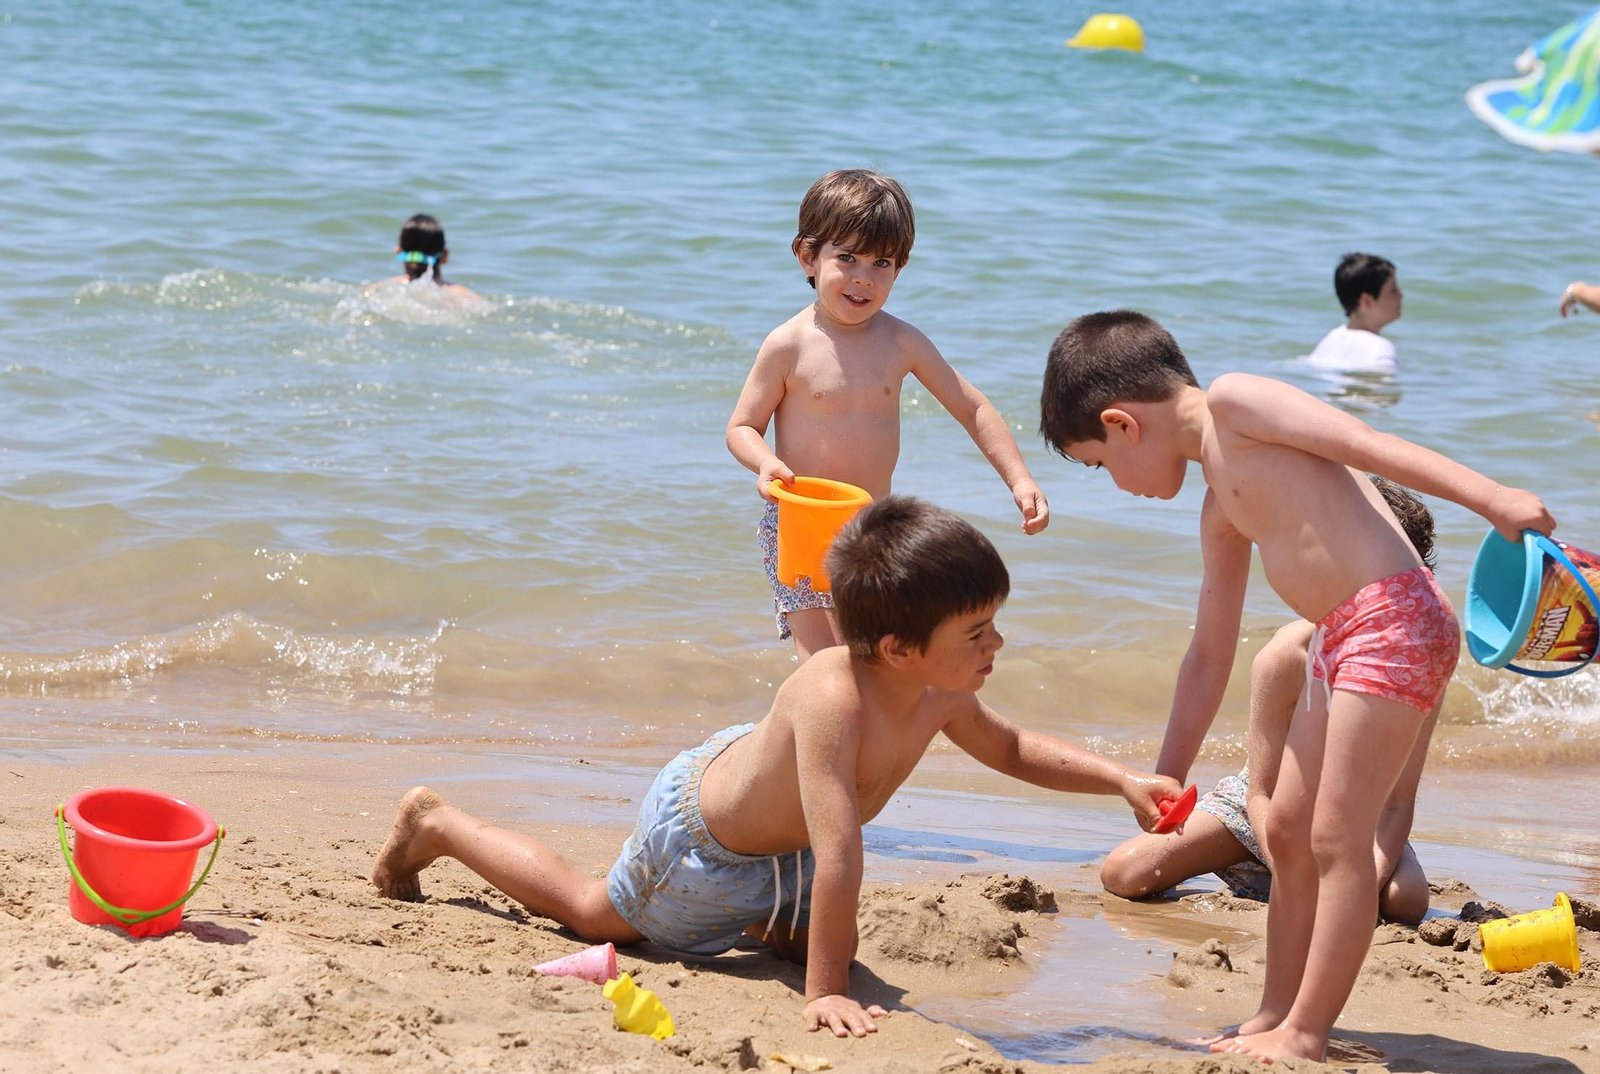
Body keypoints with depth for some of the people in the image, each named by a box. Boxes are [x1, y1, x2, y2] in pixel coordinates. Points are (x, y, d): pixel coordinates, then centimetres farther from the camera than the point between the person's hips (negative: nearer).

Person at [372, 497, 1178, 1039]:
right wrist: (824, 995, -49)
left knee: (812, 943, 22)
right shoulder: (833, 697, -46)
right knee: (593, 912, 19)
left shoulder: (941, 694, -20)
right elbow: (839, 854, -48)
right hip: (697, 836, -7)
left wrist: (1121, 780, -7)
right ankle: (437, 825, 37)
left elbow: (1008, 748, 2)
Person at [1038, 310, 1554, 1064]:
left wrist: (1489, 497, -25)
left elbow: (1367, 442, -16)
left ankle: (1306, 1033, -2)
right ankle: (1277, 1016, 24)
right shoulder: (1220, 508, 21)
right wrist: (1169, 774, 30)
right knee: (1287, 832, 15)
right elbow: (1209, 655, 27)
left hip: (1395, 620, -10)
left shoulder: (1233, 402, -5)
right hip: (1336, 640, 10)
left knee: (1337, 839, -7)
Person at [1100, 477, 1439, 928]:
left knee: (1406, 901, -32)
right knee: (1123, 874, -19)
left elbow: (1398, 801, -20)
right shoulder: (1284, 657, -27)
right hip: (1270, 802, -1)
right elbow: (1263, 792, -22)